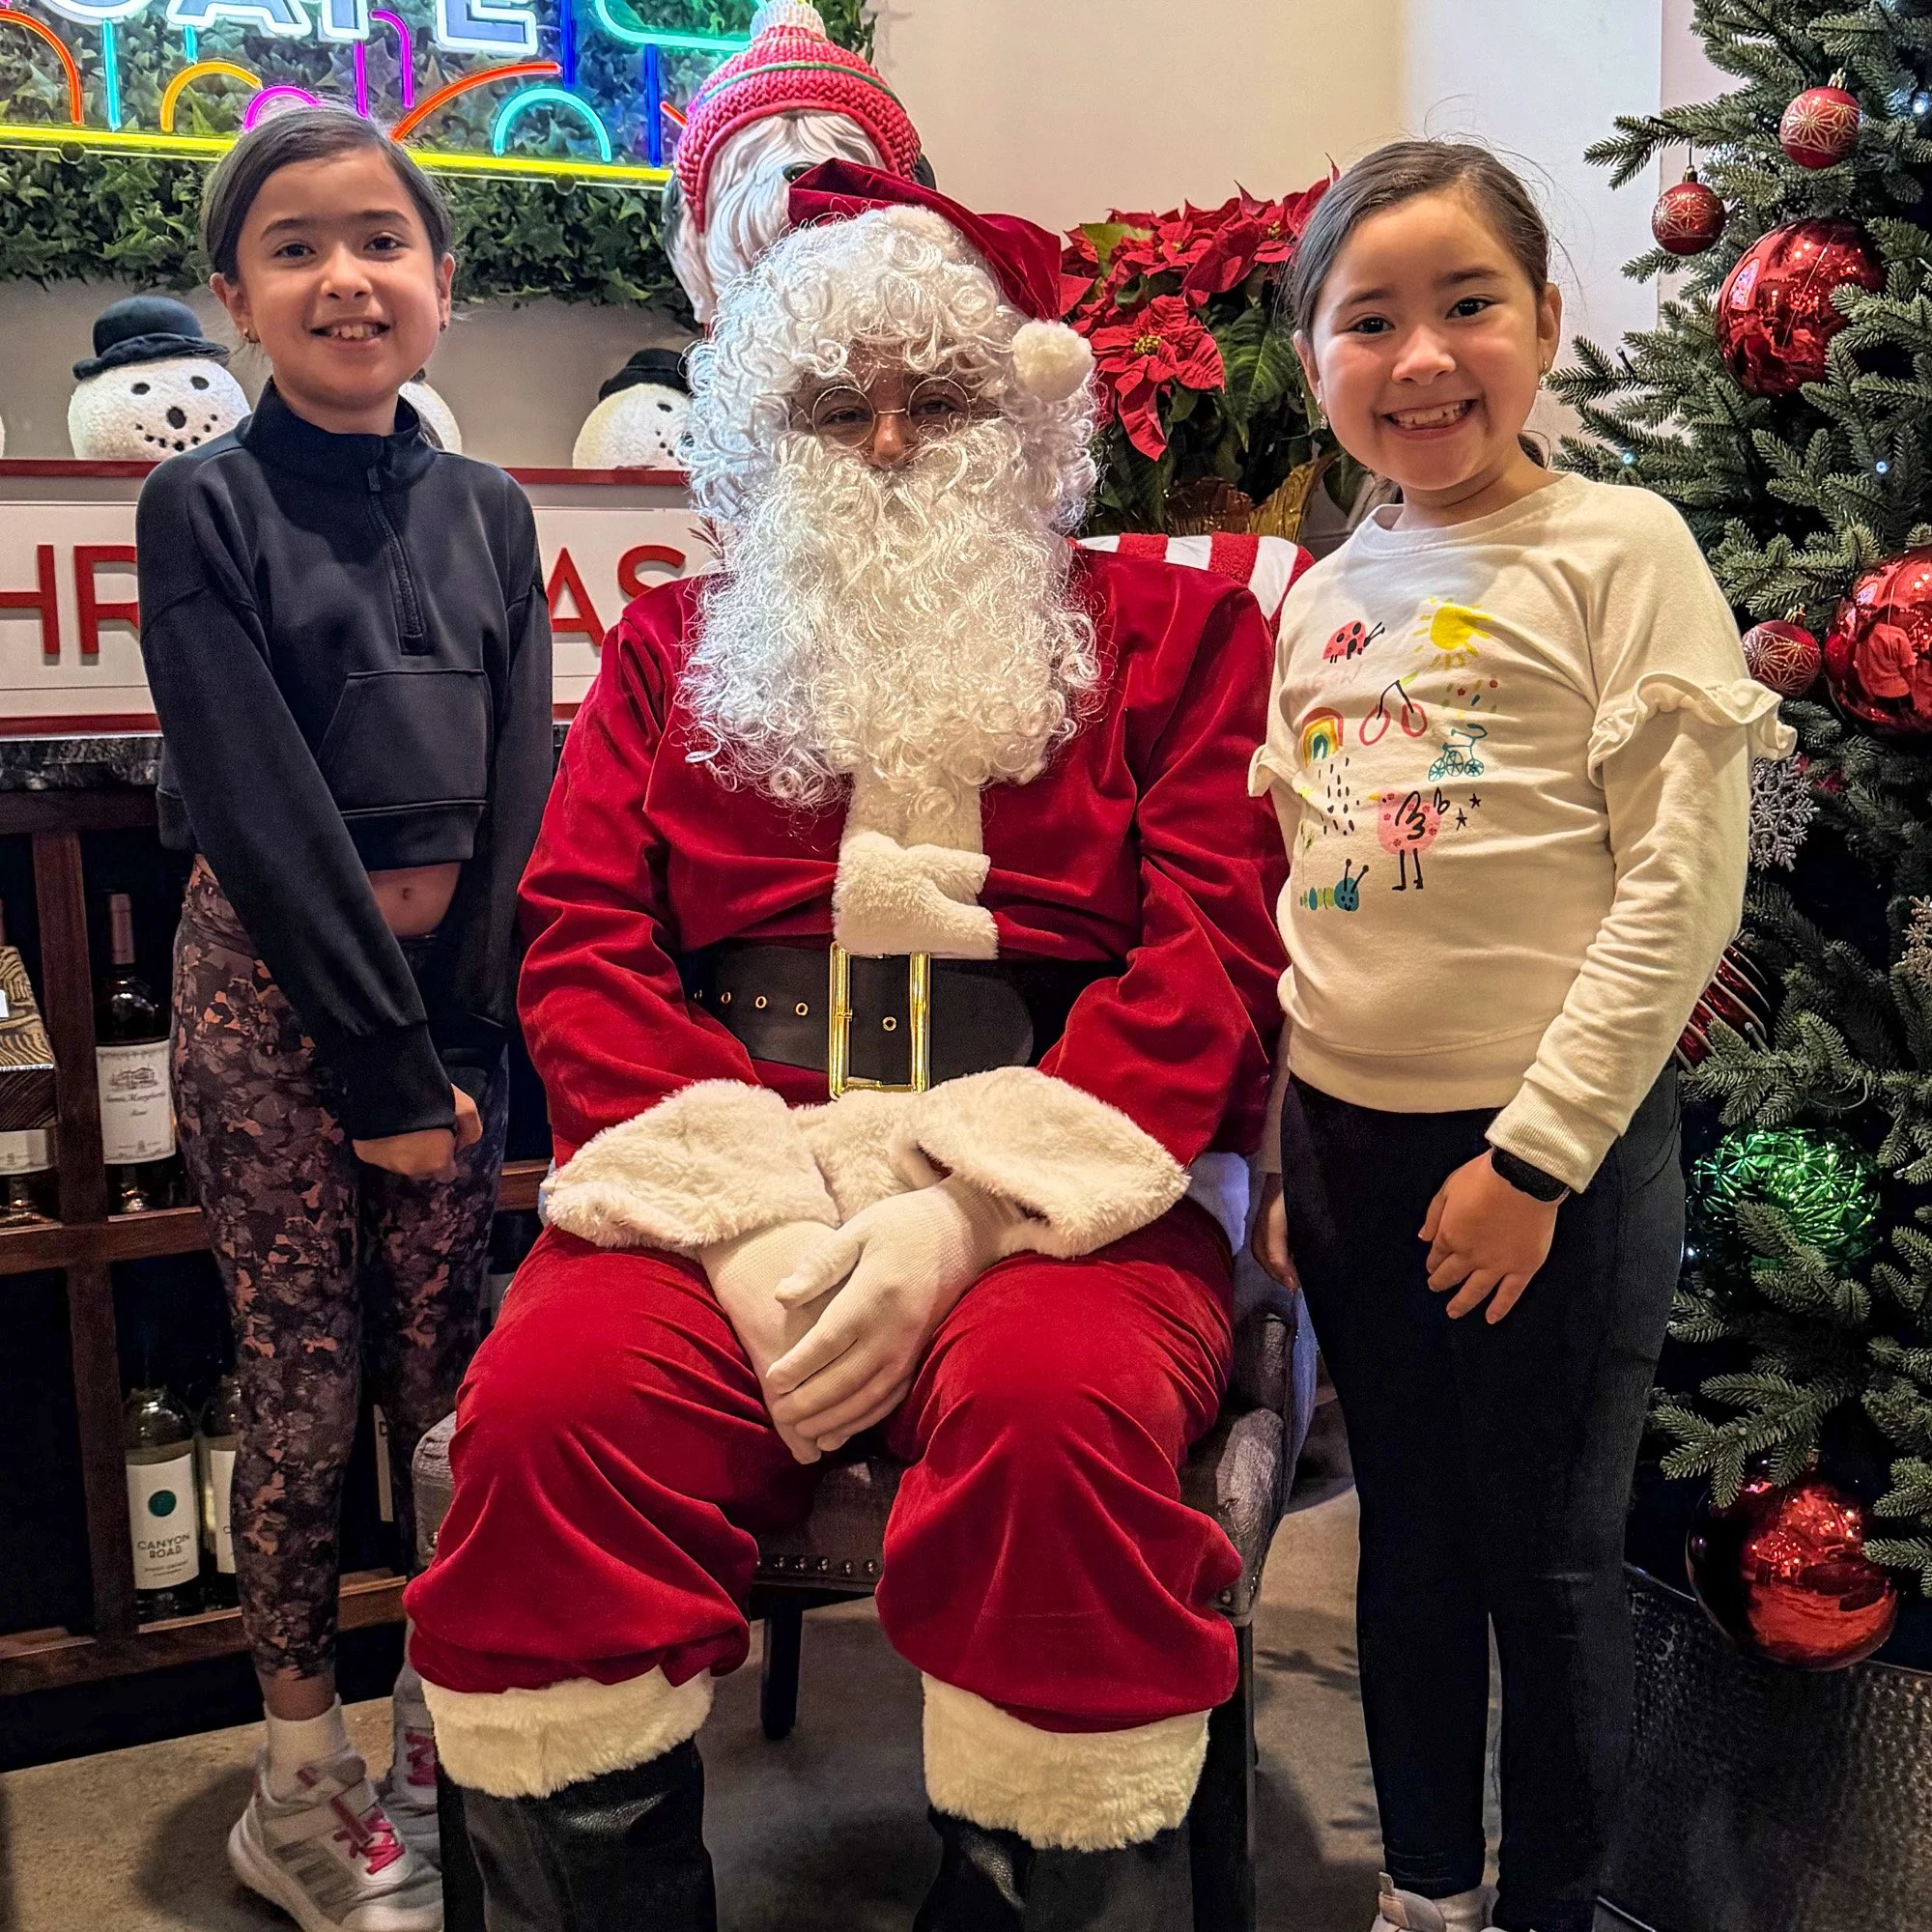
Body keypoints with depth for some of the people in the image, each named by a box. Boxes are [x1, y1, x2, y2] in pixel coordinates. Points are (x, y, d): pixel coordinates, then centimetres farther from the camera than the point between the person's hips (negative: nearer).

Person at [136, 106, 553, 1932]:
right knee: (303, 1385, 3)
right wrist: (377, 1056, -14)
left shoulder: (485, 510, 8)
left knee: (446, 1375, 7)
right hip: (268, 977, -3)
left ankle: (437, 1747, 23)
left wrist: (463, 1035, -8)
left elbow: (514, 787, 3)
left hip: (455, 976, 4)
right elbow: (257, 799, -11)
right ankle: (299, 1785, 19)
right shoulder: (202, 506, -4)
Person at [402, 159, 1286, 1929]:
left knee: (1054, 1409, -34)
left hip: (1057, 1194, -1)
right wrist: (750, 1206, -11)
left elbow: (1215, 951, -1)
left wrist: (969, 1208, -15)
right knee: (545, 1413, -28)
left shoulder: (1171, 633, 13)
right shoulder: (679, 649, 20)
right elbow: (582, 948, 8)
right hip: (719, 1188, 2)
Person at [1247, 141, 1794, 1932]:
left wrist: (1535, 1151, -15)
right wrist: (1283, 1152, 11)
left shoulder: (1620, 548, -8)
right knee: (1409, 1544, 17)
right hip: (1347, 1137, 5)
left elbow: (1683, 882, -13)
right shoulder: (1319, 597, 9)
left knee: (1550, 1560, 8)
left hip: (1558, 1144, -5)